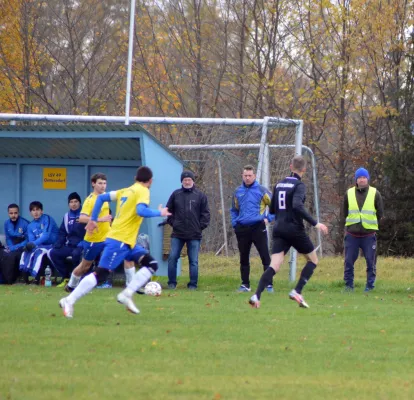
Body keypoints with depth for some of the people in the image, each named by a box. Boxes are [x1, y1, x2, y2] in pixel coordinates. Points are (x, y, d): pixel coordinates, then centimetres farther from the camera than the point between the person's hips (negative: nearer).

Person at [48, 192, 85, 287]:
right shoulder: (67, 216, 16)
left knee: (76, 253, -37)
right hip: (70, 246, 7)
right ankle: (66, 278, 1)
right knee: (53, 253, -9)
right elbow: (62, 233, 19)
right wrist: (57, 246, 6)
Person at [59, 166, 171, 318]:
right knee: (101, 274, -11)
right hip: (119, 241, -9)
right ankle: (69, 301, -10)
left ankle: (127, 294, -3)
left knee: (151, 264, 5)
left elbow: (101, 197, 18)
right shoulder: (143, 191, -7)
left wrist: (93, 219, 21)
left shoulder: (126, 191, 17)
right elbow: (141, 211, -25)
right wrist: (159, 213, -10)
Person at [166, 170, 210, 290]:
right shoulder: (176, 194, 6)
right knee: (172, 258, -3)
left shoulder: (200, 196, 2)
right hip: (177, 234, 1)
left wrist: (200, 226, -4)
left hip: (194, 235, -1)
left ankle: (193, 284, 7)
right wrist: (173, 223, 4)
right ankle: (172, 283, 5)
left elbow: (205, 213, 4)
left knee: (193, 261, 1)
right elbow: (169, 210, 14)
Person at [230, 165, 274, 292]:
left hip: (258, 228, -4)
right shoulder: (238, 192, 11)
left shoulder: (261, 190, -3)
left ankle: (269, 284, -3)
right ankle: (245, 284, 18)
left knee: (265, 257, -6)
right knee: (244, 258, 9)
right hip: (242, 229, 4)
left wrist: (268, 218, -5)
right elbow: (234, 210, 24)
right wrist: (234, 223, 11)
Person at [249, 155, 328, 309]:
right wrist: (315, 223, -22)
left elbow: (272, 210, 19)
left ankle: (257, 295, -25)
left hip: (279, 230, 5)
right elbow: (298, 206, -25)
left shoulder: (279, 184, 12)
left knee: (274, 266, -3)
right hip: (294, 230, -5)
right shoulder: (299, 185, -9)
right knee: (313, 260, 15)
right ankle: (297, 291, 0)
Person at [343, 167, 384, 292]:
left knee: (371, 261, -1)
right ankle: (349, 285, 9)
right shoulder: (349, 193, 5)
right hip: (352, 233, 1)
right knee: (349, 261, 0)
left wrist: (371, 222, 3)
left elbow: (380, 214, 7)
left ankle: (370, 285, 7)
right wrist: (353, 223, 8)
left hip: (369, 234, -1)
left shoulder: (375, 194, 1)